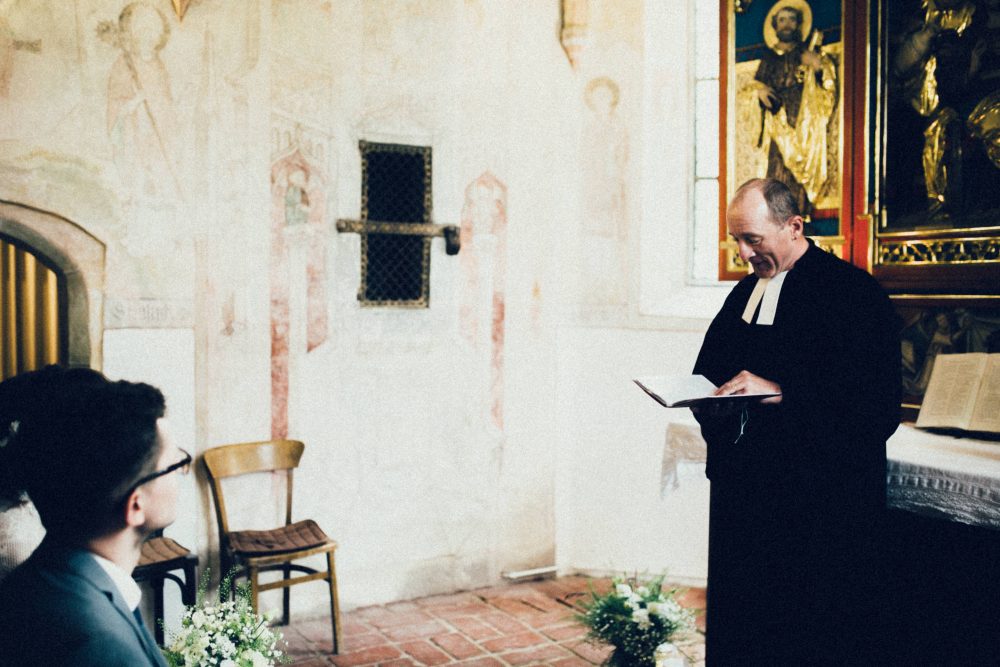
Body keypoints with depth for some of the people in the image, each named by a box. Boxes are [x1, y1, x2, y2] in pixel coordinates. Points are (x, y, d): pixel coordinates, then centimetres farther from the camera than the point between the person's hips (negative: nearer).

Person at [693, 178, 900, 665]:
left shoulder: (853, 292, -9)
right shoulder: (744, 292, 14)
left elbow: (875, 400, -17)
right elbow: (710, 369, 22)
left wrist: (780, 391, -25)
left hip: (818, 497, -7)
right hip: (741, 487, 7)